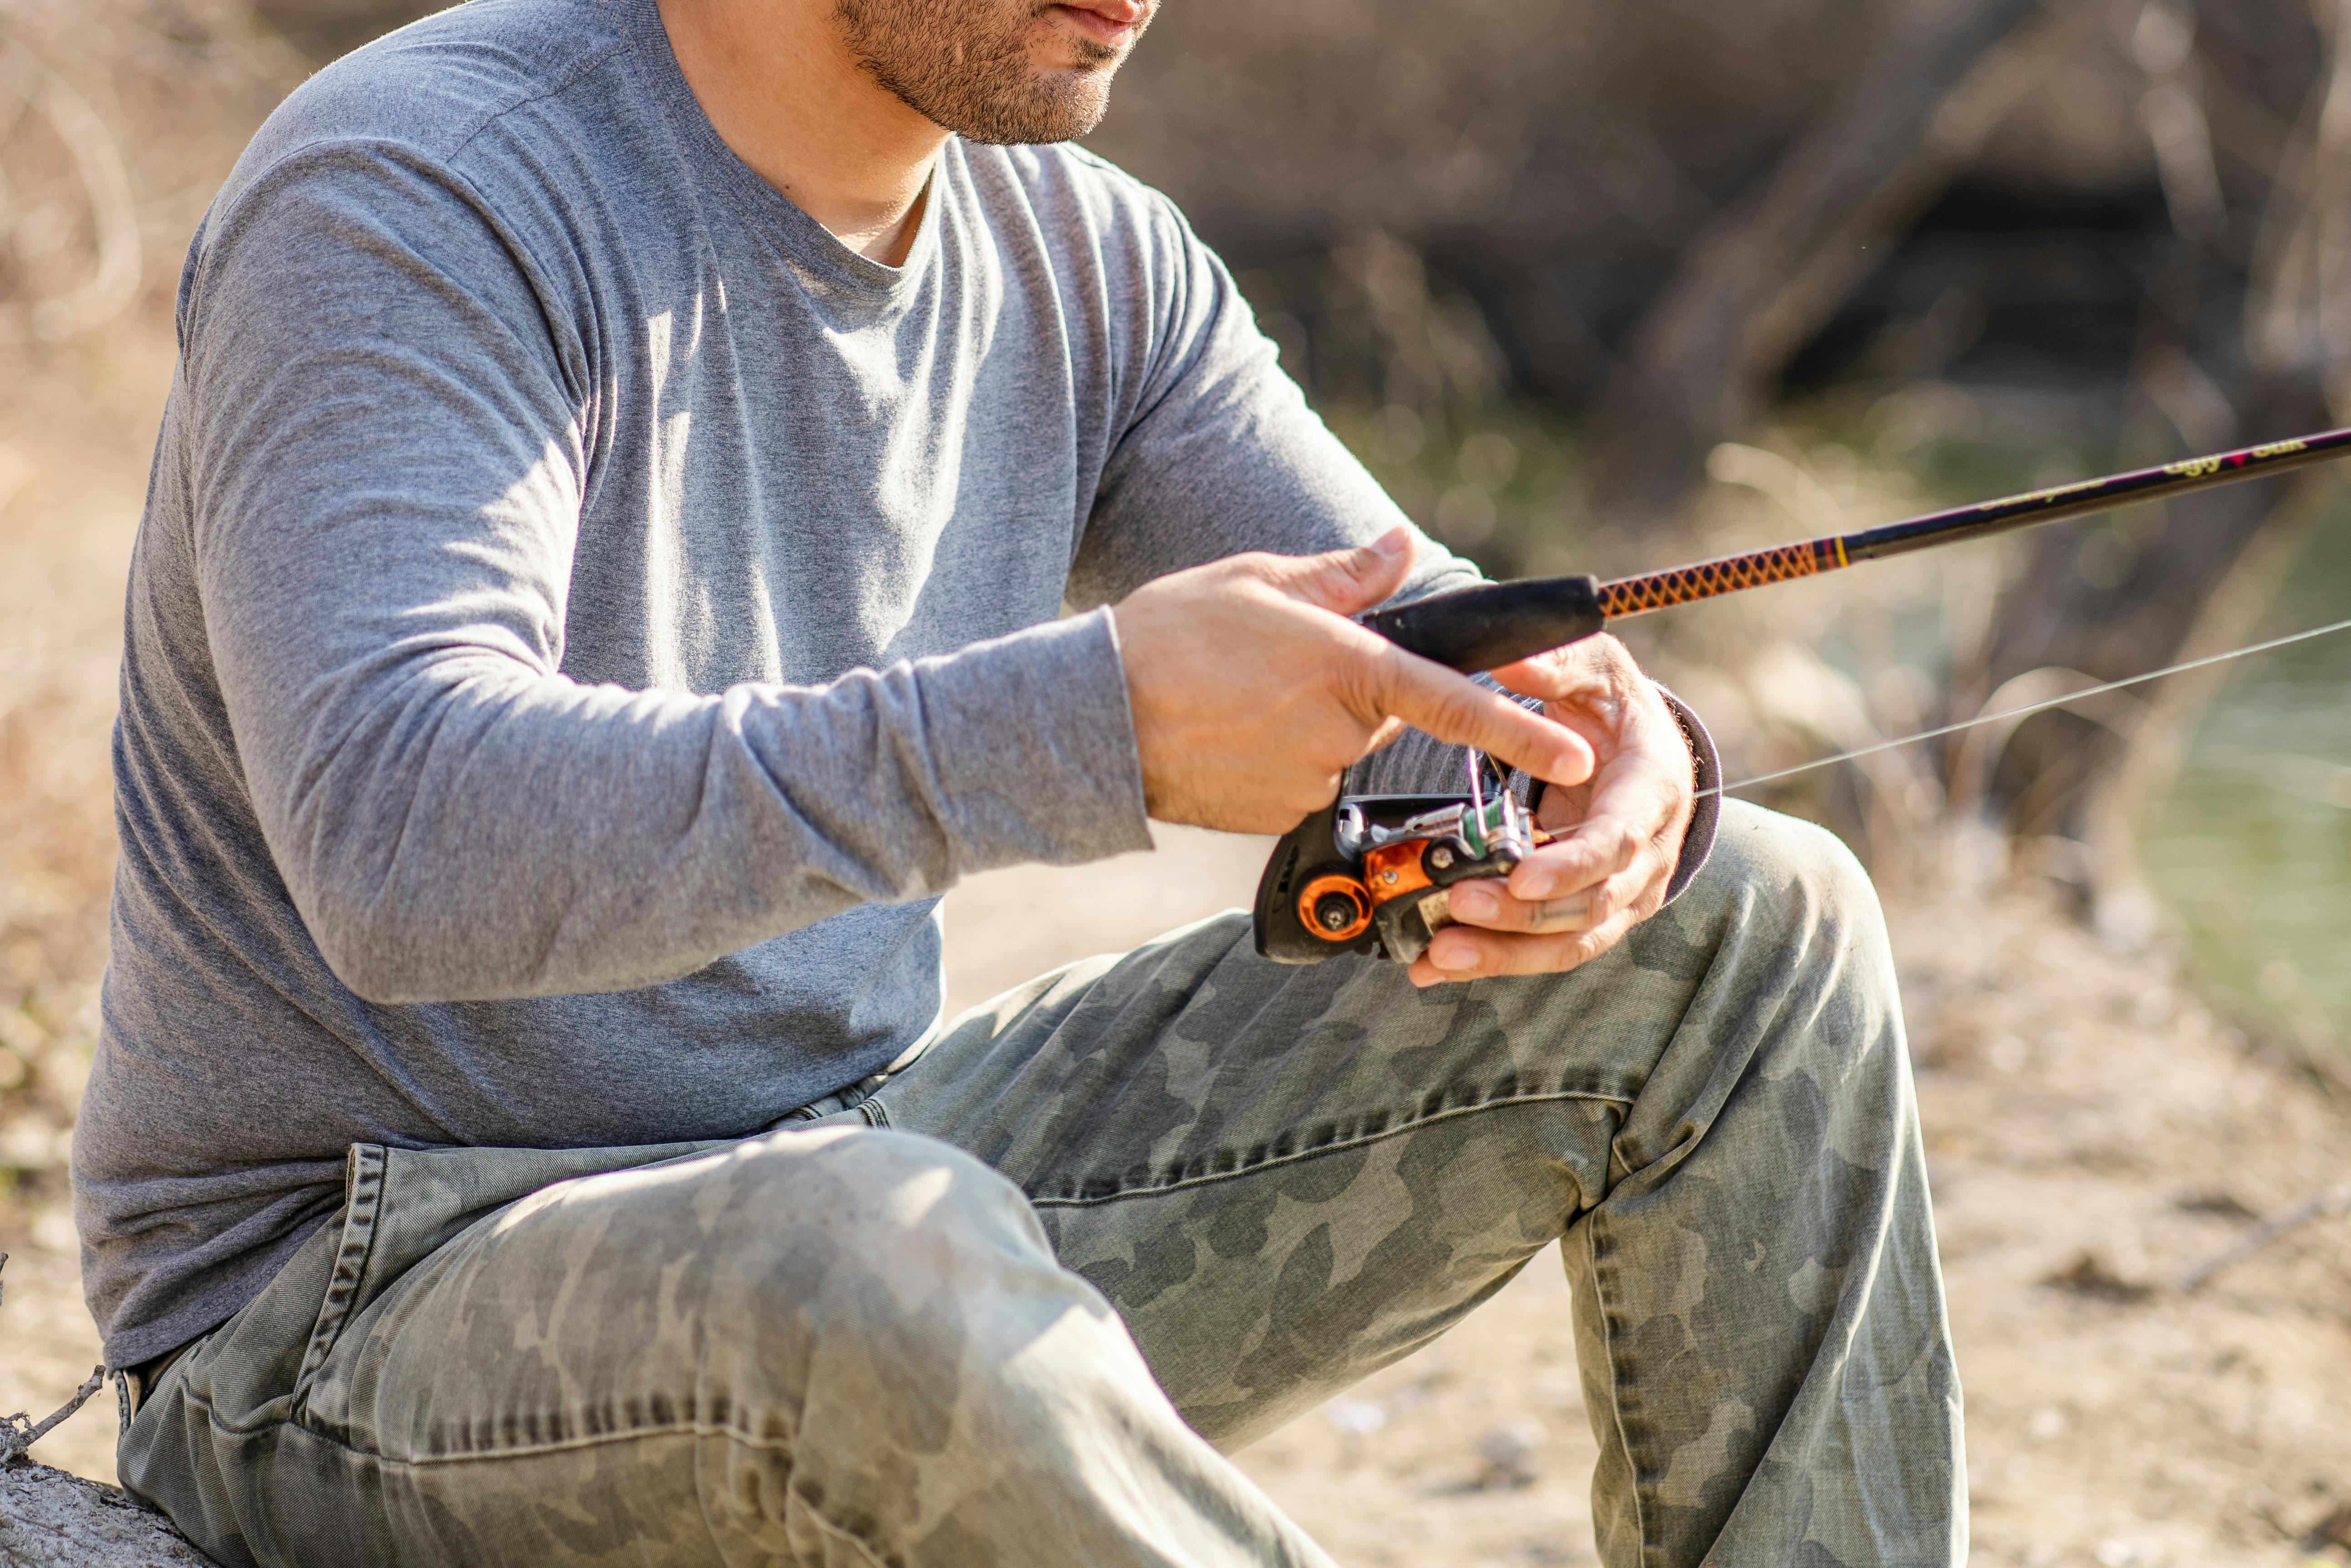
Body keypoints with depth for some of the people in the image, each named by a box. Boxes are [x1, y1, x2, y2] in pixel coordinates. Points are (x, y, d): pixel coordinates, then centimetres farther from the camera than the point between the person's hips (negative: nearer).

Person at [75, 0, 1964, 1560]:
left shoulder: (1084, 259, 3)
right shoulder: (411, 204, -20)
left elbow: (1437, 680, 5)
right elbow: (402, 851, -35)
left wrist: (1615, 774, -21)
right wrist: (1096, 723, -41)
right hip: (360, 1310, -7)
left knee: (1754, 938, 0)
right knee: (890, 1275, -44)